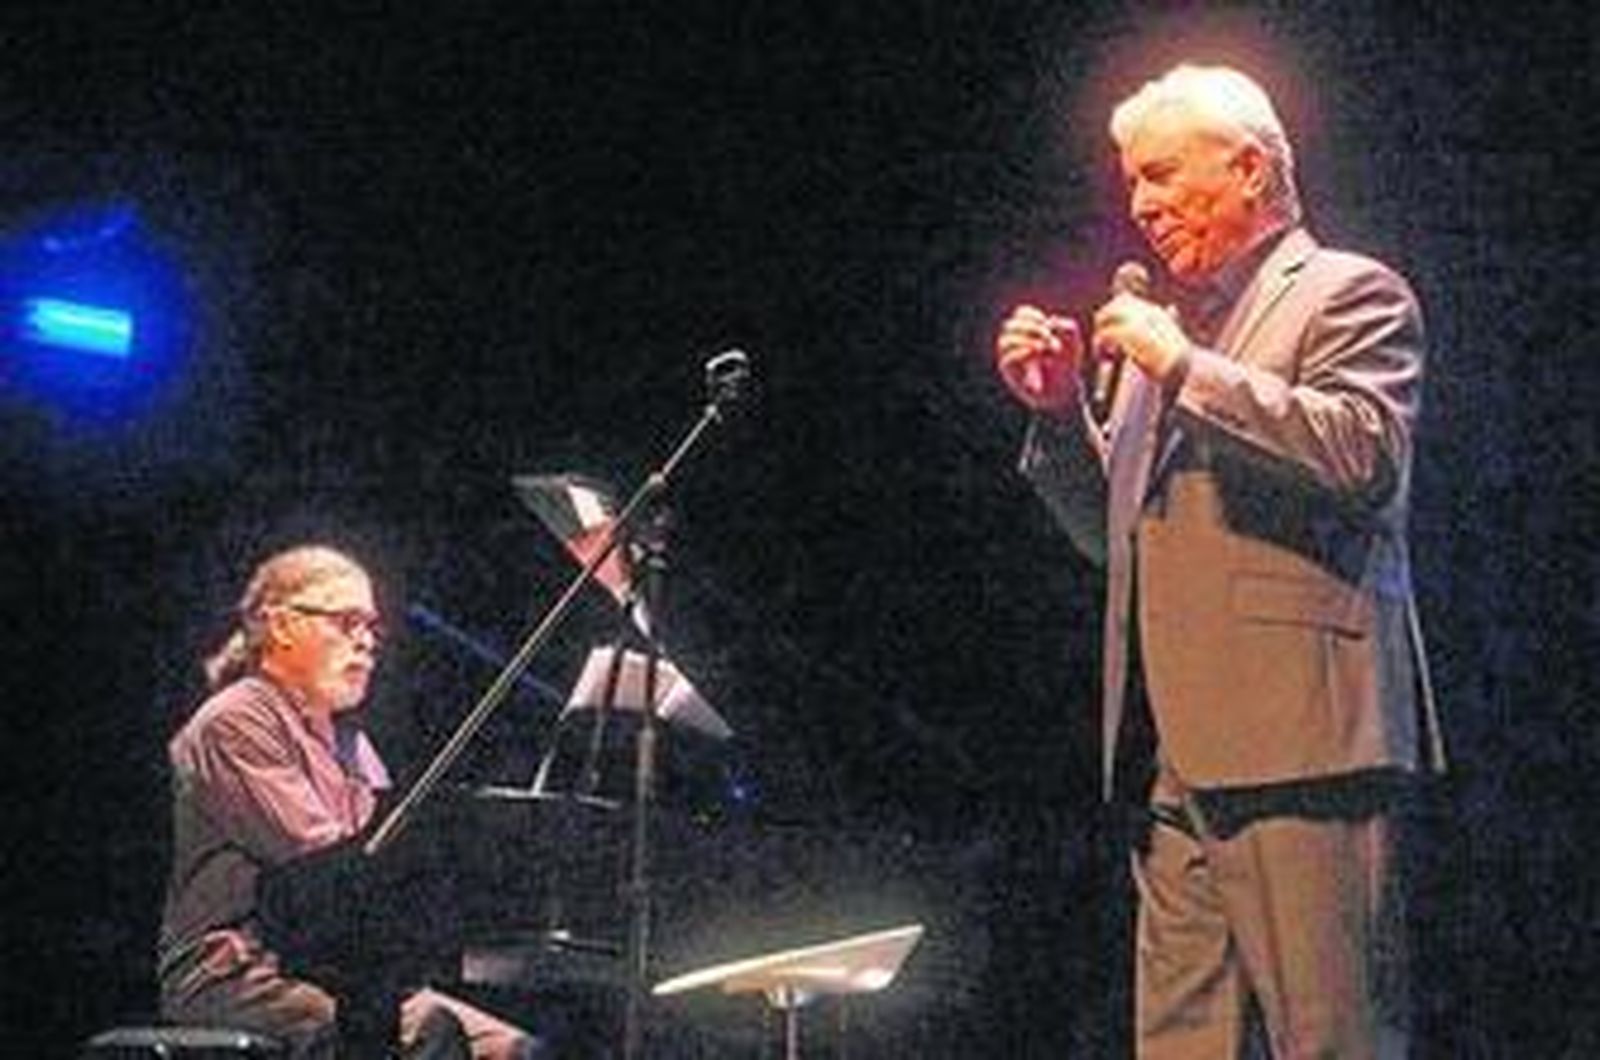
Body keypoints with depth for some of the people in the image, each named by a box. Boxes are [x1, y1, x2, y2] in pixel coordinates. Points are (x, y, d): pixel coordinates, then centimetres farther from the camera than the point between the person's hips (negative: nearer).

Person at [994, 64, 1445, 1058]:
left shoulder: (1350, 294, 3)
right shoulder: (1166, 325, 24)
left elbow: (1364, 455, -16)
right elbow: (1114, 533, 24)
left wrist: (1186, 368, -13)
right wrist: (1063, 410, 9)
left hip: (1298, 735, -7)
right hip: (1177, 754, 8)